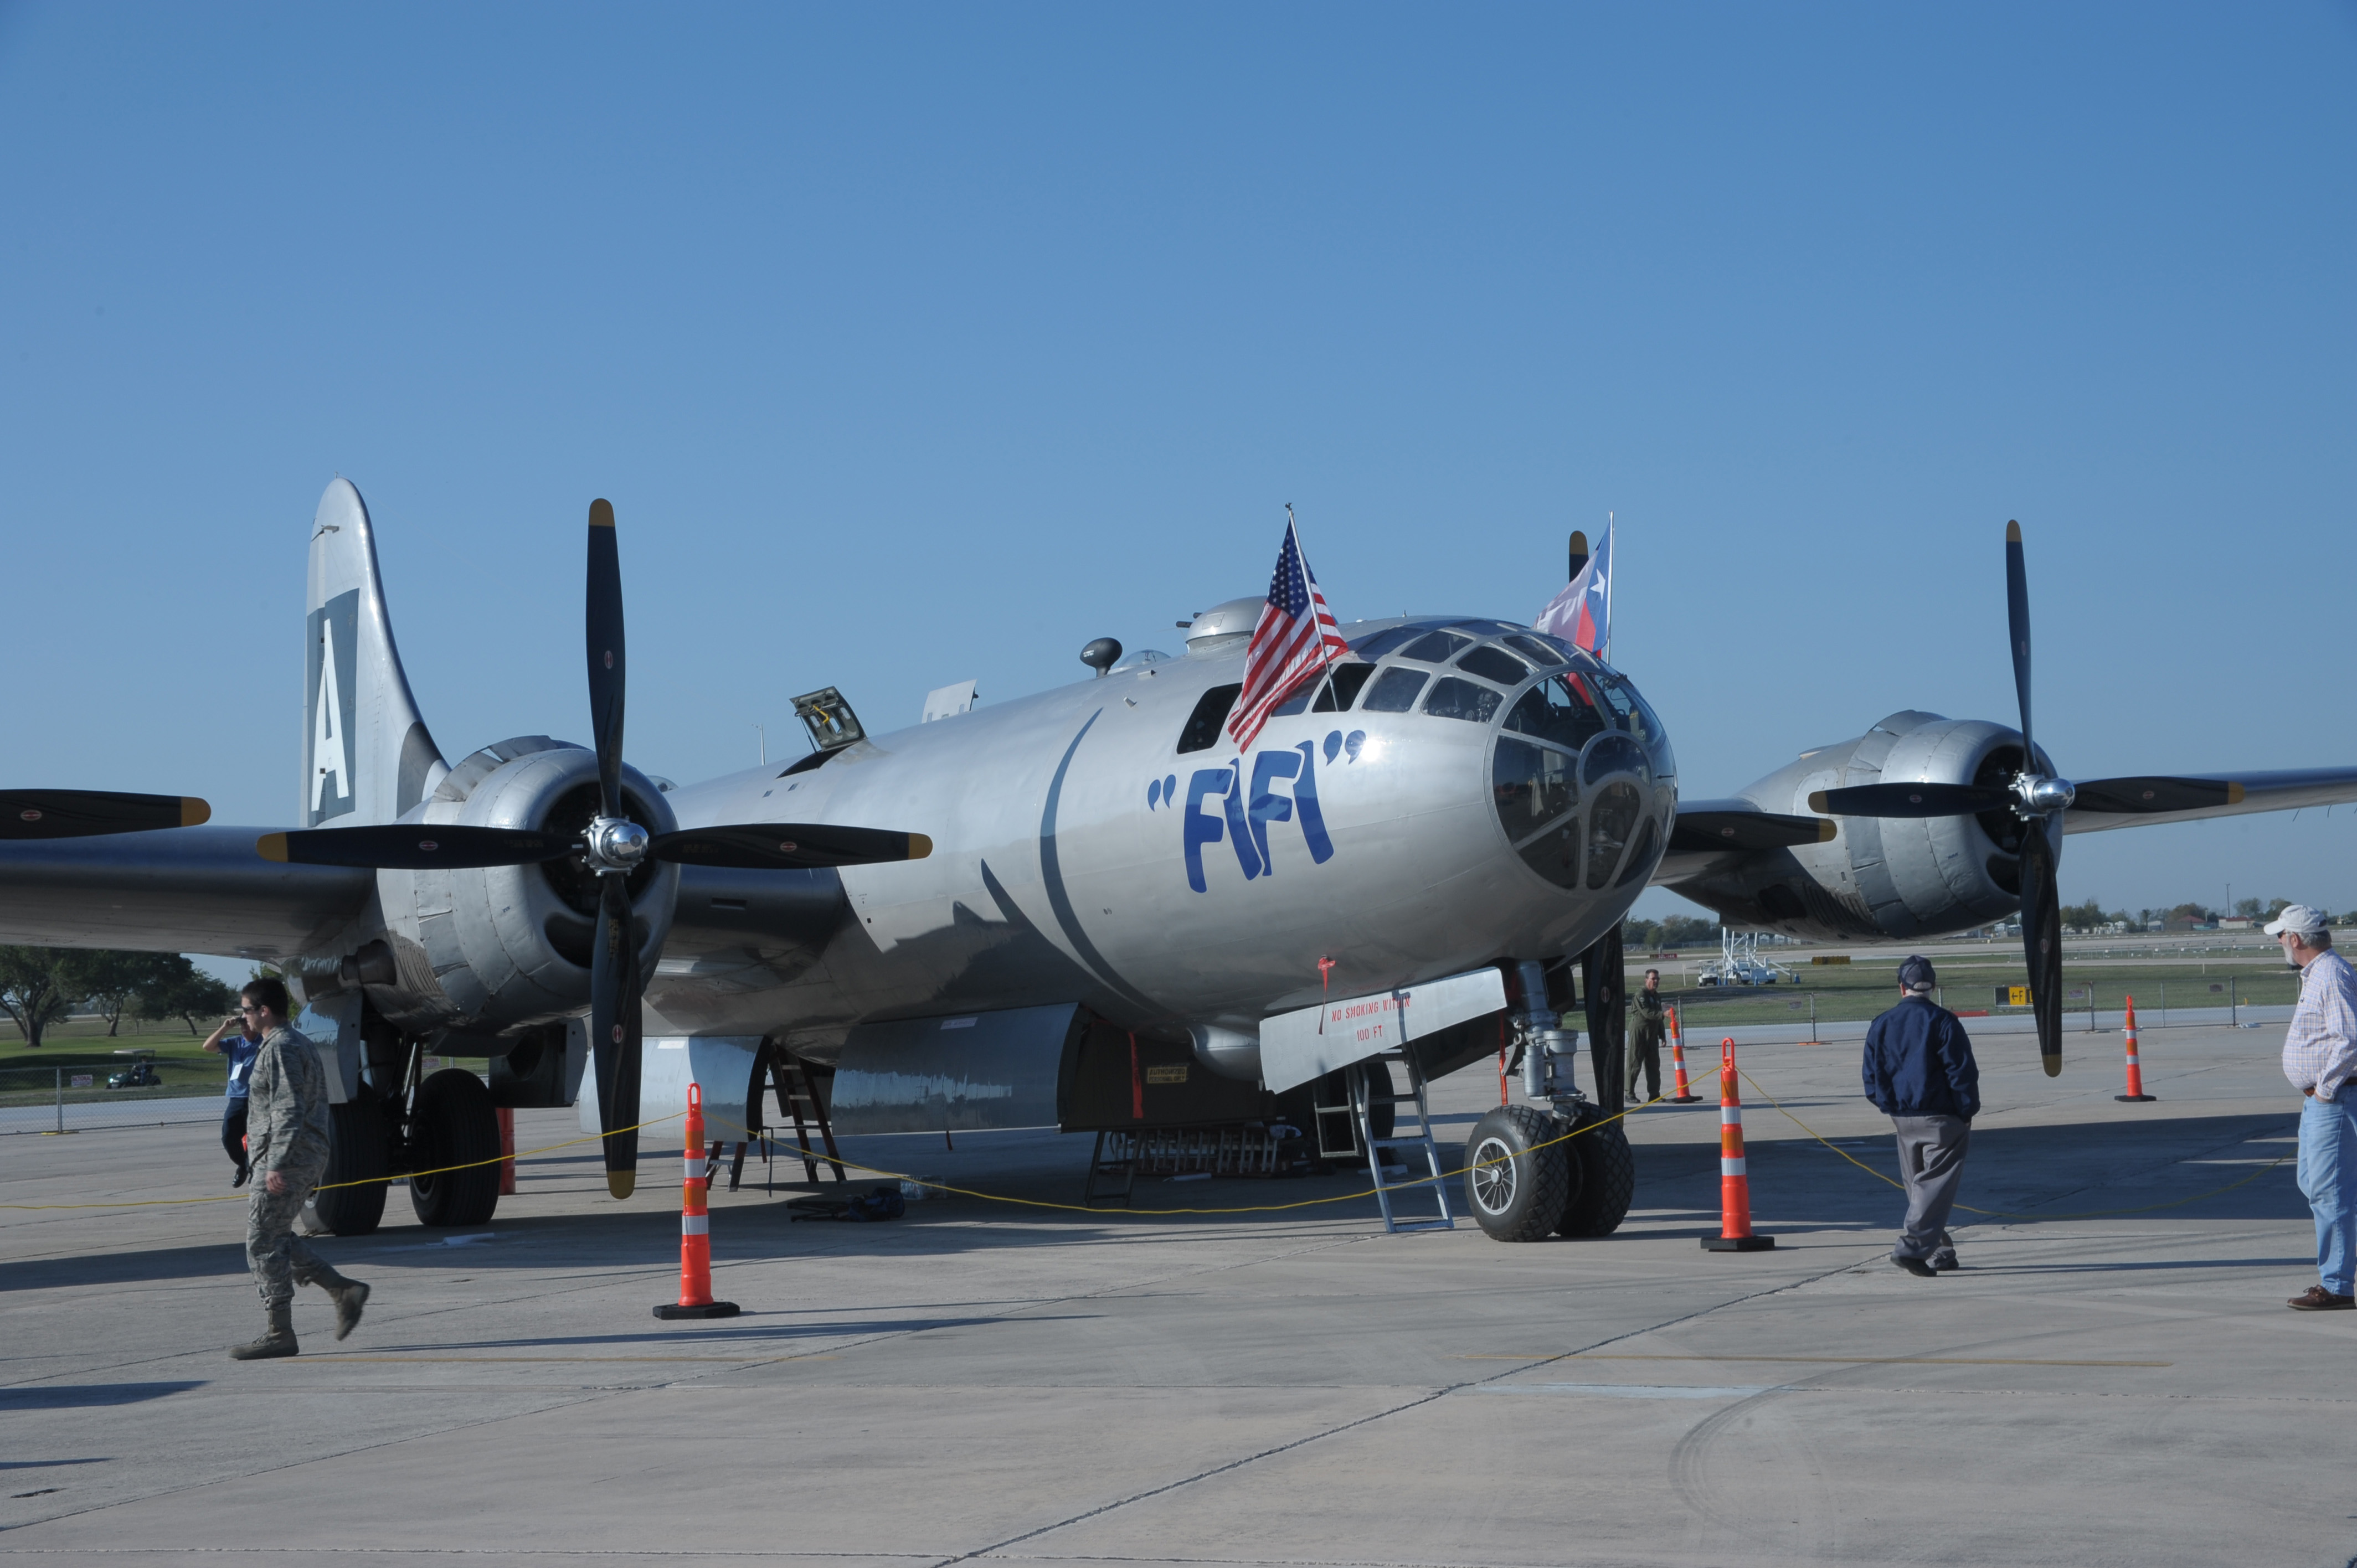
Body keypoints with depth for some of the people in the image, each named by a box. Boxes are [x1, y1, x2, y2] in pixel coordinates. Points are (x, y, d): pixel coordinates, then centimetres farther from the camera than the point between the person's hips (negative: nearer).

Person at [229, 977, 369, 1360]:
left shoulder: (281, 1048, -14)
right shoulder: (295, 1043, 19)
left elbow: (289, 1111, -22)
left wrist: (276, 1165, -26)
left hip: (288, 1161, -11)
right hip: (309, 1157, 11)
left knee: (263, 1243, -6)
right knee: (277, 1238, 16)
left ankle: (279, 1334, -4)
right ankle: (343, 1290, 11)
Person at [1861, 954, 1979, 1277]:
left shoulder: (1881, 1026, 5)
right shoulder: (1942, 1022, -11)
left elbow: (1872, 1080, 8)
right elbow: (1962, 1072, -11)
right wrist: (1967, 1113, -1)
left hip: (1903, 1120, 5)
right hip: (1941, 1120, -5)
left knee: (1918, 1187, 15)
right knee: (1934, 1185, -5)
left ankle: (1940, 1253, 19)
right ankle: (1912, 1247, -18)